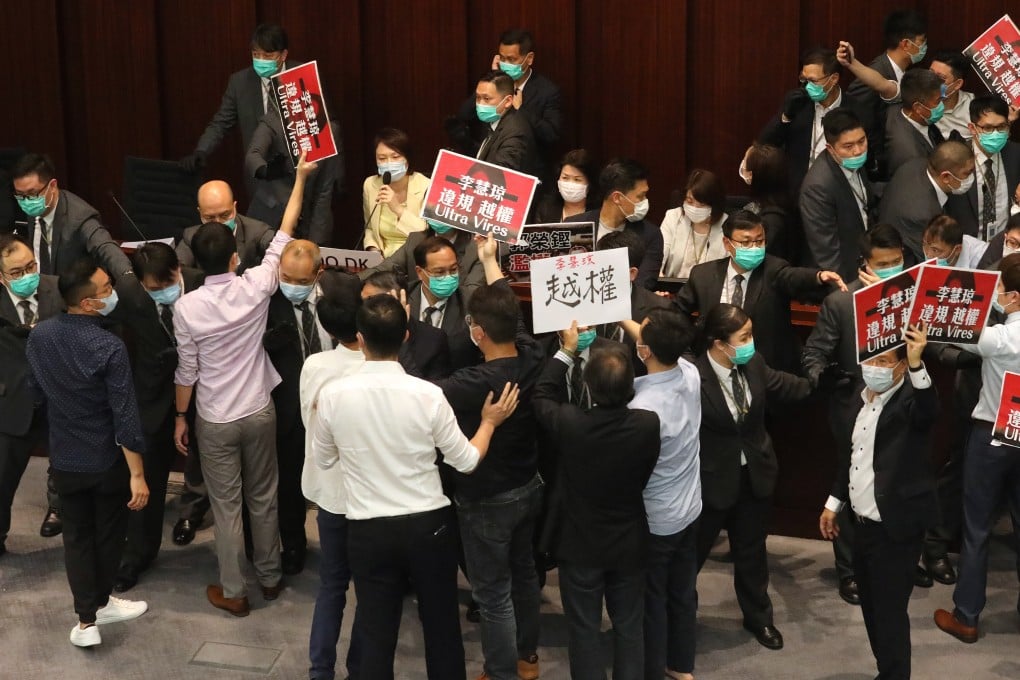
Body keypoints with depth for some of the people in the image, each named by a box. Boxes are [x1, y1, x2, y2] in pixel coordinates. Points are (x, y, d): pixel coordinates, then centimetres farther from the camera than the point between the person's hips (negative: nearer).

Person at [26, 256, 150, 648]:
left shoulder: (38, 336, -9)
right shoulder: (109, 347, -26)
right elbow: (125, 418, -24)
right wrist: (137, 475, -17)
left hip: (64, 459, 4)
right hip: (107, 460, -4)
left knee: (77, 535, 16)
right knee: (108, 534, 18)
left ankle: (86, 620, 15)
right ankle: (100, 603, 34)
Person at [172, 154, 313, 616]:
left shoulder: (187, 307, -17)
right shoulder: (255, 287, -15)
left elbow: (187, 371, -10)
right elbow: (283, 236, -3)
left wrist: (180, 417, 5)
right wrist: (300, 178, 6)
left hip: (215, 421, -2)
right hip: (259, 412, 2)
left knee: (226, 506, 8)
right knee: (263, 497, 18)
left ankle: (233, 592, 16)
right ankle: (270, 577, 31)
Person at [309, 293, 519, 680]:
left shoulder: (332, 395, -12)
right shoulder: (428, 395, -15)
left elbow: (323, 460, 5)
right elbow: (466, 461, -4)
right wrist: (489, 422, 13)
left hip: (368, 531, 0)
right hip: (428, 525, 0)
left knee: (377, 634, 12)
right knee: (442, 627, 17)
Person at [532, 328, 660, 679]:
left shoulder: (569, 423, -27)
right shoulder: (648, 424, -24)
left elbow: (542, 396, -3)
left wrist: (567, 350, 4)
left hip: (580, 545, -1)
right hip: (630, 544, 1)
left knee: (584, 630, 13)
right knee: (629, 628, 19)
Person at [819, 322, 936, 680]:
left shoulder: (909, 400, -15)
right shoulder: (863, 399, 8)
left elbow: (929, 410, -40)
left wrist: (917, 365, -54)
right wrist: (834, 502, 20)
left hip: (895, 528, -8)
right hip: (863, 522, 8)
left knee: (889, 612, -2)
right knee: (871, 607, 19)